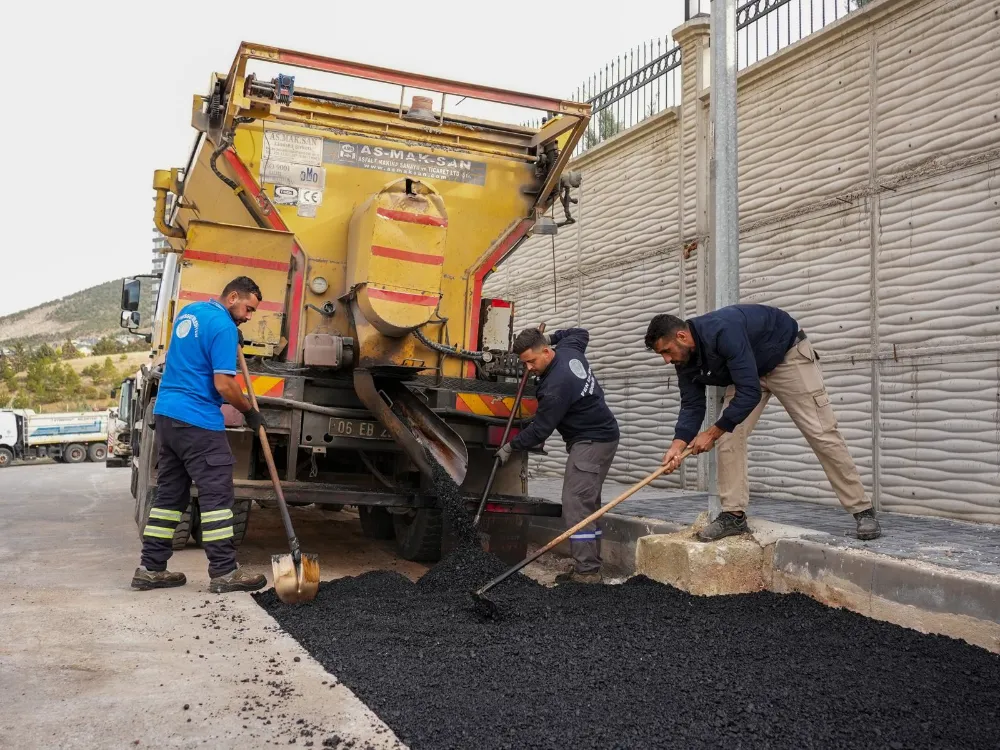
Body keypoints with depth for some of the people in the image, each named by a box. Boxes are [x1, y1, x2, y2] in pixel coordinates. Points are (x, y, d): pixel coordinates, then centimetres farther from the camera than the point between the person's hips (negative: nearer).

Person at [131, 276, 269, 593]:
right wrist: (249, 411, -2)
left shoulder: (188, 312, 15)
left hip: (166, 413, 9)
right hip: (198, 422, -9)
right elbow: (224, 385, -18)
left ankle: (151, 568, 17)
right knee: (216, 494, -3)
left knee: (169, 493, 13)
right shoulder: (223, 326, -13)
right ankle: (224, 572, 1)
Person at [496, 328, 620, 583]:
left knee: (576, 503, -14)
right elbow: (581, 333, 27)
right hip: (601, 435, 11)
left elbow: (540, 430, -19)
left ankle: (587, 572, -15)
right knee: (587, 504, 10)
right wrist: (550, 337, 18)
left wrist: (511, 447, -5)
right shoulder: (568, 349, 2)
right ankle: (590, 567, 13)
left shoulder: (556, 385, -26)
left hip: (592, 442, -11)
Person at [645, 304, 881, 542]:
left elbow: (750, 393, -39)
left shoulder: (722, 332, -40)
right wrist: (677, 445, -24)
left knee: (821, 434, -7)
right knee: (728, 434, -8)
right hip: (747, 373, 7)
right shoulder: (686, 362, -14)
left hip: (789, 355, -7)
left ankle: (863, 511, 4)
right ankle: (733, 515, -3)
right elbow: (692, 406, -8)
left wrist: (712, 433, -31)